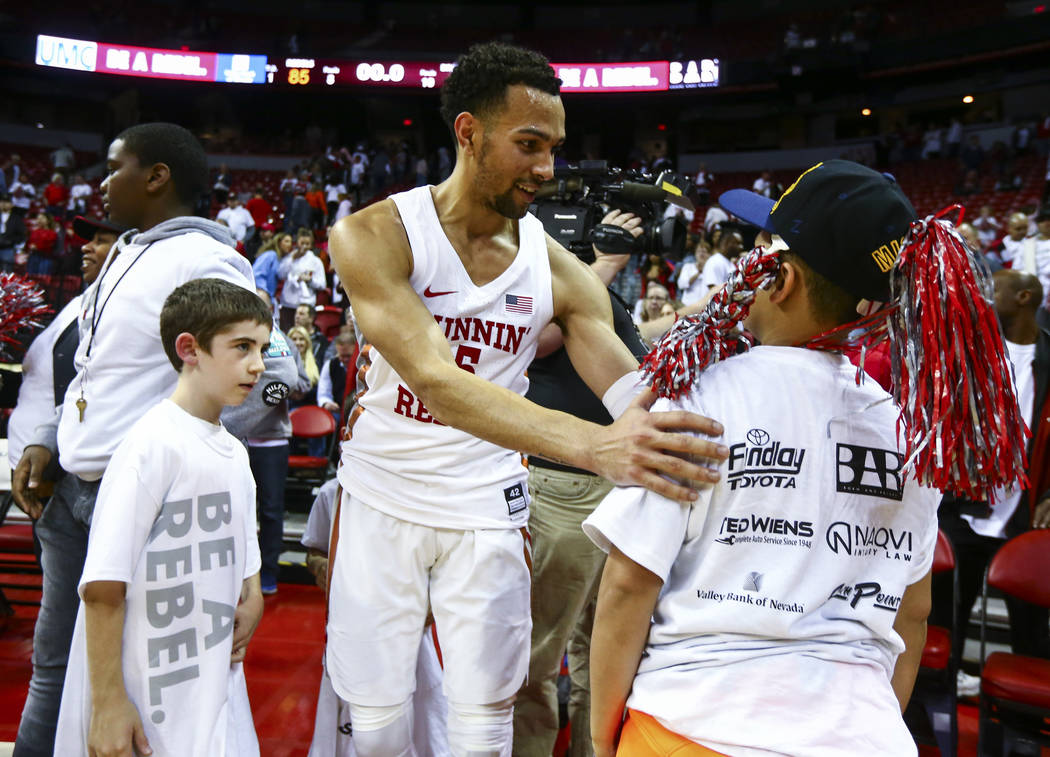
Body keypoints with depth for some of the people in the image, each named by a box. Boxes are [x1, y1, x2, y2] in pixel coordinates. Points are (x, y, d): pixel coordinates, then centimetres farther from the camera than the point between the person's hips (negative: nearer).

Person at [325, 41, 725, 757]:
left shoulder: (557, 268, -7)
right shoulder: (374, 236, -18)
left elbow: (633, 394, -10)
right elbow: (434, 380, -34)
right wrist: (590, 444, -47)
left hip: (487, 511, 2)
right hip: (382, 500, -1)